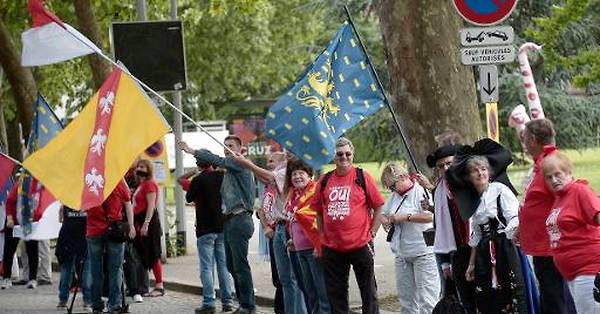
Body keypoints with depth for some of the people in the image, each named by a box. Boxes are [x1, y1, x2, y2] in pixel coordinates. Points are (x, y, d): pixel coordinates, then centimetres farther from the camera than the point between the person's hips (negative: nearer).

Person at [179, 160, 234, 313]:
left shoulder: (198, 180, -11)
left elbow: (189, 198, 4)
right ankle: (227, 301, 10)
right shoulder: (222, 176, 0)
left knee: (206, 267, -3)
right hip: (223, 227, 4)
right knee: (223, 265, 9)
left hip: (205, 229, -4)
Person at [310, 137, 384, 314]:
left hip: (360, 245, -3)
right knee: (336, 294, 10)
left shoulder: (362, 177, -2)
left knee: (368, 292, 3)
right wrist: (322, 237, 9)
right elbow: (318, 211, 16)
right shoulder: (325, 180, 7)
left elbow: (378, 207, 1)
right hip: (332, 247, 3)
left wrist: (371, 234, -4)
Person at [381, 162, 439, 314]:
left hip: (423, 251, -8)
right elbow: (383, 213, 26)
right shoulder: (395, 195, 14)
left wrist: (404, 217, -19)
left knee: (426, 296, -9)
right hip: (402, 254, 8)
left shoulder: (421, 191, -11)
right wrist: (387, 220, 2)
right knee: (405, 297, 11)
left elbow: (431, 216, -24)